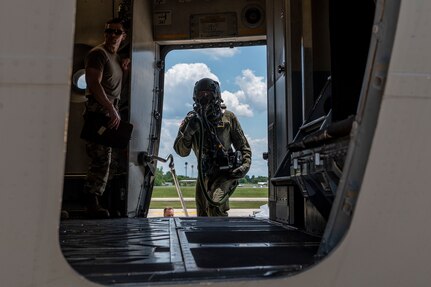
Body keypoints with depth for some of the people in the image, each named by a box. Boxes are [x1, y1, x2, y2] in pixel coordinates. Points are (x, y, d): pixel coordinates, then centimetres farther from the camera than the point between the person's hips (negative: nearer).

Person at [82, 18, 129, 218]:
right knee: (101, 159, -12)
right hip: (99, 111, -9)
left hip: (111, 112, 9)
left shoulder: (117, 57, 23)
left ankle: (93, 201, 13)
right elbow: (94, 84, -14)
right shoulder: (98, 53, -4)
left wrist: (123, 71, 9)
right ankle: (92, 202, -6)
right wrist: (112, 110, -19)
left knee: (103, 160, 7)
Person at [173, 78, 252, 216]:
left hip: (226, 173, -4)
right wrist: (188, 131, -19)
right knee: (202, 216, 13)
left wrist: (245, 164, -11)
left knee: (214, 205, -28)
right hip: (204, 175, 4)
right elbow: (182, 151, -3)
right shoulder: (192, 119, 4)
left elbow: (243, 145, 7)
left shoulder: (228, 117, 1)